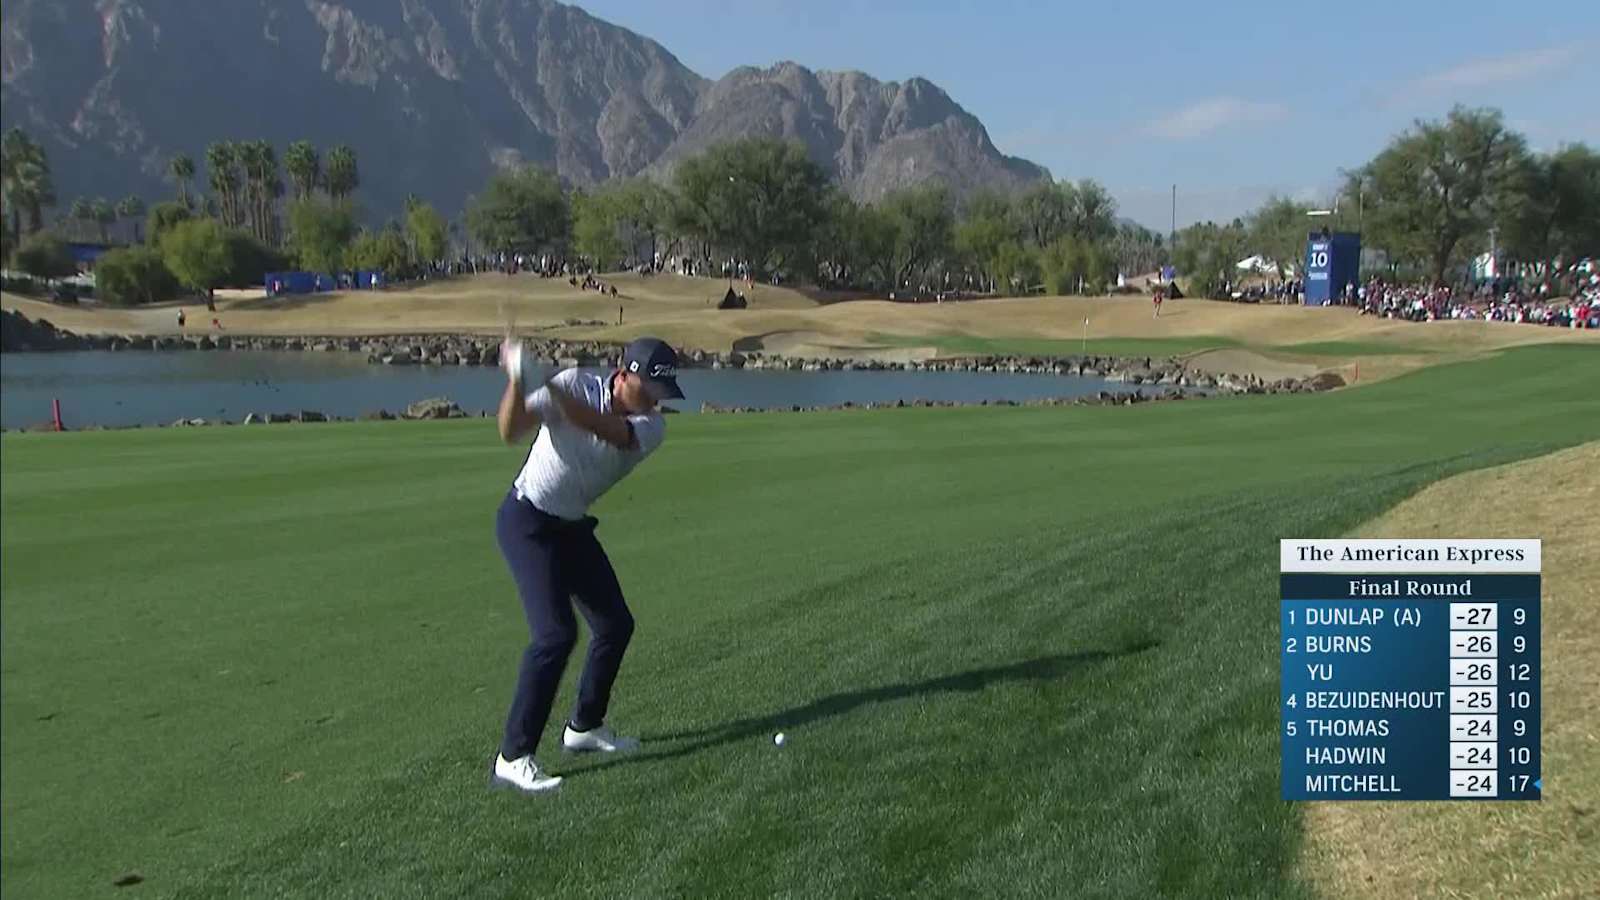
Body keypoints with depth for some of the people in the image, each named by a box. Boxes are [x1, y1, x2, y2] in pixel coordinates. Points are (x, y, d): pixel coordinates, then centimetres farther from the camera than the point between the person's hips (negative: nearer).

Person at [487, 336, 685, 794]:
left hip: (572, 527, 7)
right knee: (556, 633, -18)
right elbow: (511, 431, -28)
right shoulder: (576, 384, -18)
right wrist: (517, 381, -46)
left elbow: (601, 427, -32)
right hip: (528, 521, -7)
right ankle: (512, 758, -13)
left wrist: (548, 384, -44)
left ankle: (584, 726, 32)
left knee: (616, 624, 12)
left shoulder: (652, 426, -10)